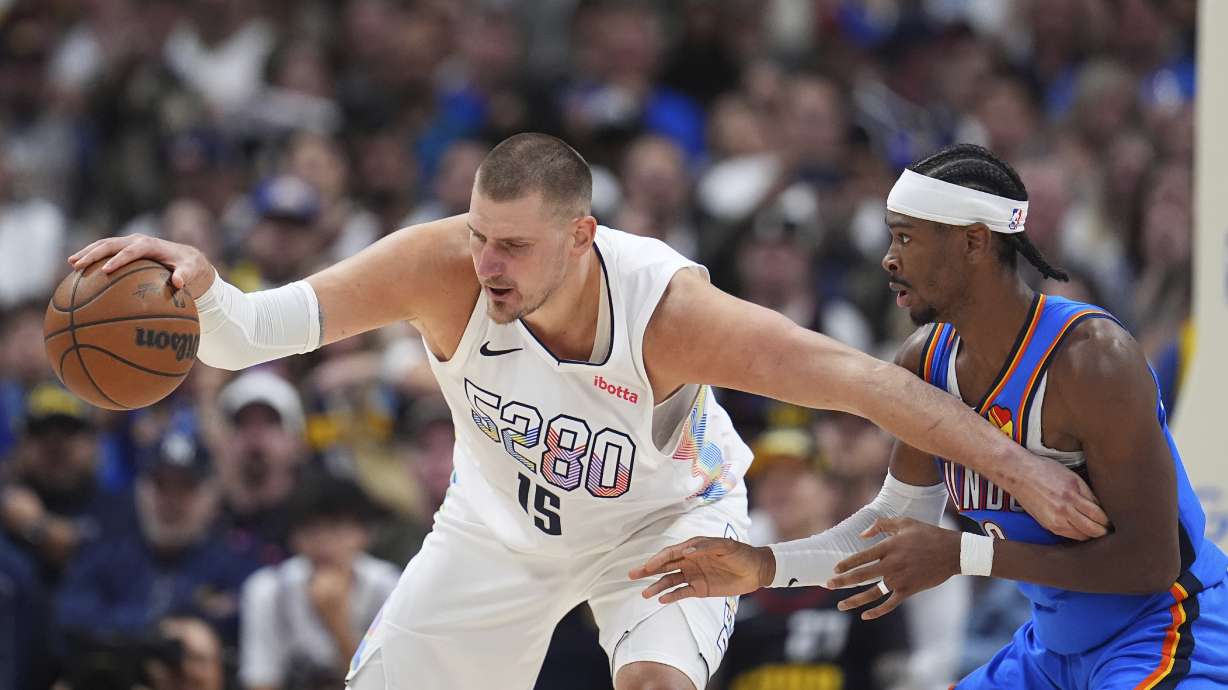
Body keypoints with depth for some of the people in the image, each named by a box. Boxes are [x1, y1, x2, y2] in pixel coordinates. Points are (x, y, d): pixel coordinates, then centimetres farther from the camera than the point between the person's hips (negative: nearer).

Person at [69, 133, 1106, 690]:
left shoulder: (668, 309, -38)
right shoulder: (440, 268, -33)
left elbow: (867, 382, -34)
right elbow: (245, 335, -34)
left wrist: (1019, 469, -32)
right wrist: (196, 287, -57)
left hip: (667, 517, -3)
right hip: (503, 523, 3)